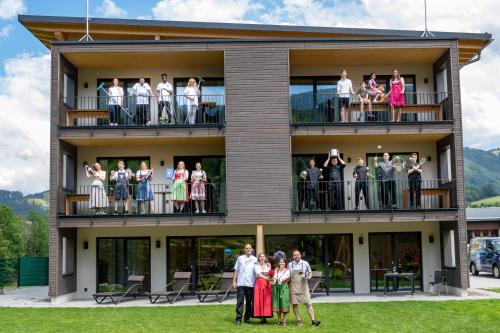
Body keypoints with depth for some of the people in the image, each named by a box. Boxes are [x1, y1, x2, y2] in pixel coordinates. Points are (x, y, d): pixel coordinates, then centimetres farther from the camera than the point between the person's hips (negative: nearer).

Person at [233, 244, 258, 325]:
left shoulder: (255, 259, 10)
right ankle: (238, 318, -6)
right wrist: (234, 281, 2)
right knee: (240, 301, -6)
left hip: (250, 284, 1)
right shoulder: (240, 258, 10)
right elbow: (236, 270, 9)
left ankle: (247, 317, 15)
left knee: (249, 301, 5)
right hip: (240, 283, -1)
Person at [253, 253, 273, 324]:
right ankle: (261, 317, -6)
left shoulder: (268, 266, 14)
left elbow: (271, 275, 2)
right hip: (259, 284, -2)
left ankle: (265, 317, -1)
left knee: (266, 300, -5)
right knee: (259, 300, -8)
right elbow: (259, 274, -9)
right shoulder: (257, 266, 8)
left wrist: (270, 268, -14)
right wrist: (266, 278, -23)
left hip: (267, 284, 2)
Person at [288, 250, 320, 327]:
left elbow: (310, 272, 14)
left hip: (303, 286, -1)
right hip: (293, 287, 2)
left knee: (308, 303, -8)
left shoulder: (305, 263, 4)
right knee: (295, 304, 1)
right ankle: (298, 320, 11)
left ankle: (313, 320, -11)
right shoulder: (290, 264, 9)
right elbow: (288, 276, 19)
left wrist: (309, 277, -7)